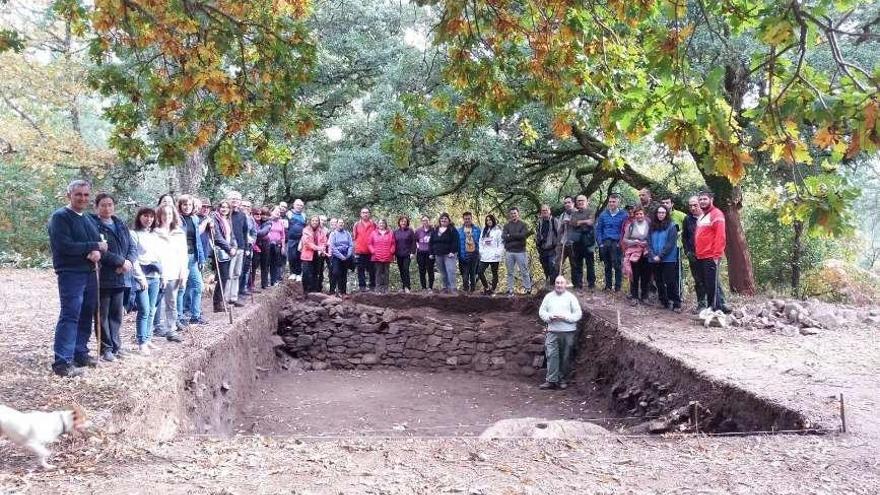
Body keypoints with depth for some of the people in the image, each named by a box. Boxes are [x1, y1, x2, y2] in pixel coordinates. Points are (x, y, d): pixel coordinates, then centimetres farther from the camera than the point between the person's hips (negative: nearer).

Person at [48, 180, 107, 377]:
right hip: (70, 274, -8)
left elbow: (100, 243, 14)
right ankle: (62, 362, -13)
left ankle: (80, 353, 23)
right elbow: (65, 246, -19)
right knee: (69, 316, -13)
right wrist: (94, 246, -13)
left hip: (90, 274, 8)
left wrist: (97, 252, -10)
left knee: (86, 316, 12)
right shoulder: (60, 217, -8)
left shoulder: (89, 220, 19)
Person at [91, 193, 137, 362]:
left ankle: (115, 345, 21)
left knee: (117, 313, 11)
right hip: (102, 277, -6)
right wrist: (121, 262, -17)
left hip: (121, 277, 6)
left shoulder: (120, 225, 15)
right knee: (103, 314, 2)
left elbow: (132, 247, 12)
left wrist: (129, 262, -8)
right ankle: (106, 348, 9)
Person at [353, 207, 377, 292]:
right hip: (360, 252, 0)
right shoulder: (357, 224, 5)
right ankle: (362, 286, 6)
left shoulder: (373, 224, 5)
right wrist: (355, 249, 0)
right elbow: (354, 237, 6)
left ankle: (372, 286, 13)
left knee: (372, 269, 5)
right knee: (361, 270, 2)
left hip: (371, 251, 0)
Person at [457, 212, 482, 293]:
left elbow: (480, 242, 9)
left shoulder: (477, 229, 5)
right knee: (465, 274, -2)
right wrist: (458, 255, 0)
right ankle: (465, 289, 4)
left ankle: (472, 290, 18)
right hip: (464, 256, -1)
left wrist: (479, 252, 2)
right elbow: (457, 243, 5)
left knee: (473, 274, 9)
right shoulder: (459, 230, 3)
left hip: (474, 255, 1)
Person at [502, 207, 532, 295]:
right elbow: (504, 237, -5)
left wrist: (511, 236, -11)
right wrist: (517, 236, -13)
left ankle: (528, 289, 5)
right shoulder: (507, 226, 11)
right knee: (510, 272, 7)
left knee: (524, 272, -1)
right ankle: (510, 290, 12)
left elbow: (523, 235, -12)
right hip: (509, 251, 3)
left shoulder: (523, 225, 4)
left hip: (520, 251, -3)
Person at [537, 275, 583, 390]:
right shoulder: (549, 296, 12)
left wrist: (565, 317, -14)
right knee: (552, 355, -8)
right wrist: (550, 317, -8)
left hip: (568, 332, -1)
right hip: (552, 331, 1)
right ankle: (551, 380, -8)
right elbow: (541, 312, 12)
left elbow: (578, 314, -1)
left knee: (566, 357, 4)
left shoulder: (571, 297, 4)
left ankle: (563, 380, 15)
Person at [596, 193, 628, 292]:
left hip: (616, 244, -3)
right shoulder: (603, 214, 10)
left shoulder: (623, 215, 0)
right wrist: (600, 243, 1)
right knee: (607, 266, 10)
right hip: (605, 243, 3)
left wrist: (620, 243, -10)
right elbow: (598, 229, 10)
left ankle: (618, 287, -1)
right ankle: (607, 286, 18)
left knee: (617, 266, -7)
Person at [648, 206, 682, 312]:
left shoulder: (671, 226, -4)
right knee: (659, 281, 9)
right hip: (654, 260, 5)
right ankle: (664, 302, 19)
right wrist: (652, 256, -8)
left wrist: (660, 256, -14)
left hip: (668, 259, -5)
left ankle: (676, 304, -1)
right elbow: (649, 243, 7)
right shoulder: (652, 226, 10)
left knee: (670, 281, -7)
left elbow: (671, 244, -11)